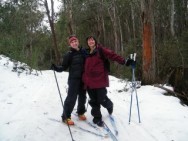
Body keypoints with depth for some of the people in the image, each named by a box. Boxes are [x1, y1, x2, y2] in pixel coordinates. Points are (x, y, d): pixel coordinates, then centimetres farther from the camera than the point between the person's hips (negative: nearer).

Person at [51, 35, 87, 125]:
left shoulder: (83, 52, 5)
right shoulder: (69, 54, -5)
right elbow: (64, 67, -7)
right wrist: (55, 68, -23)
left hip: (83, 78, 4)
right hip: (73, 79, -4)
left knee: (82, 96, 13)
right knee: (71, 97, -8)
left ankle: (81, 112, 34)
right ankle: (66, 117, 3)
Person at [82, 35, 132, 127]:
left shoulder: (100, 50, -2)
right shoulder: (86, 53, 12)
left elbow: (112, 55, -12)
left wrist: (124, 62, -23)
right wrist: (84, 80, 22)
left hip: (100, 79, -4)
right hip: (89, 81, 4)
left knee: (102, 100, -2)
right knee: (94, 101, 7)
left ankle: (110, 106, 32)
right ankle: (97, 118, 23)